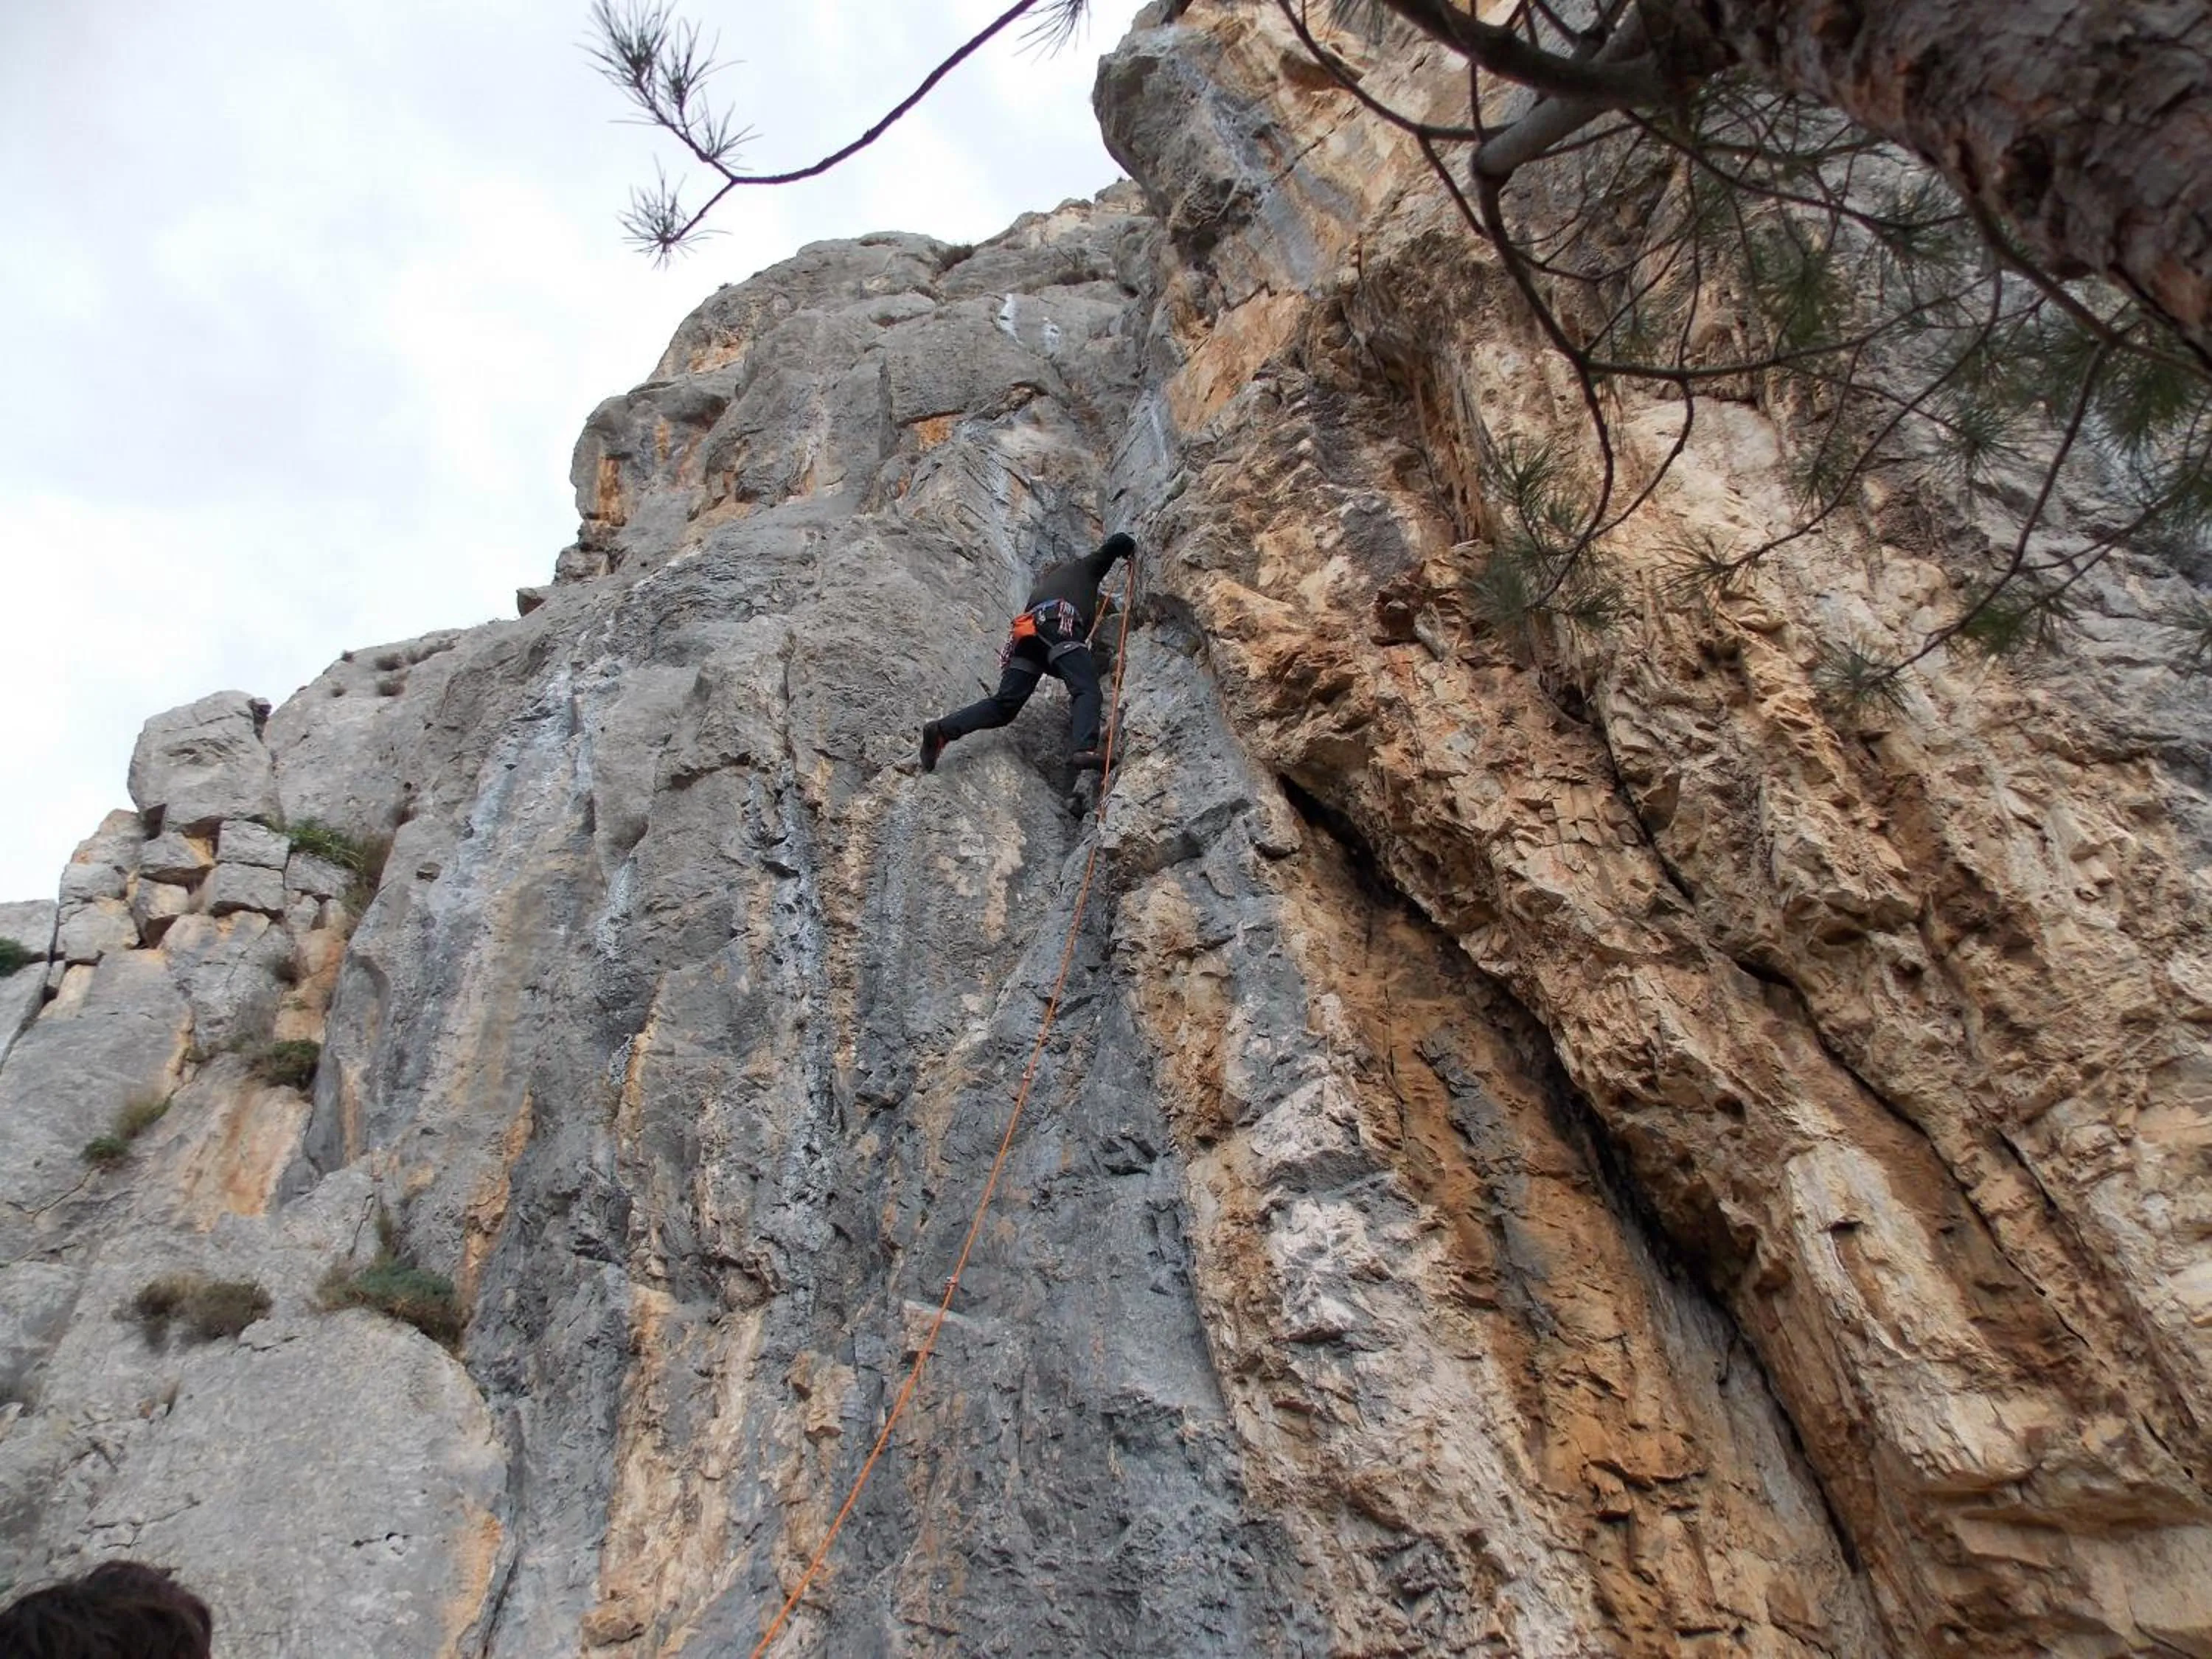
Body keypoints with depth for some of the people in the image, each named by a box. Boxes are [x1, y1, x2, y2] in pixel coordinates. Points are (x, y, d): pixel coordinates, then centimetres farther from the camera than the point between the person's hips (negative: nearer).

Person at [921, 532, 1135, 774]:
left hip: (1025, 633, 6)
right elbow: (1118, 541, 27)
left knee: (1004, 704, -1)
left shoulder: (1042, 583, 46)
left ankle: (942, 730, -15)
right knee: (1086, 690, -18)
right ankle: (1086, 750, -43)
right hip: (1059, 626, -6)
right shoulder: (1084, 567, 32)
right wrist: (1131, 553, 49)